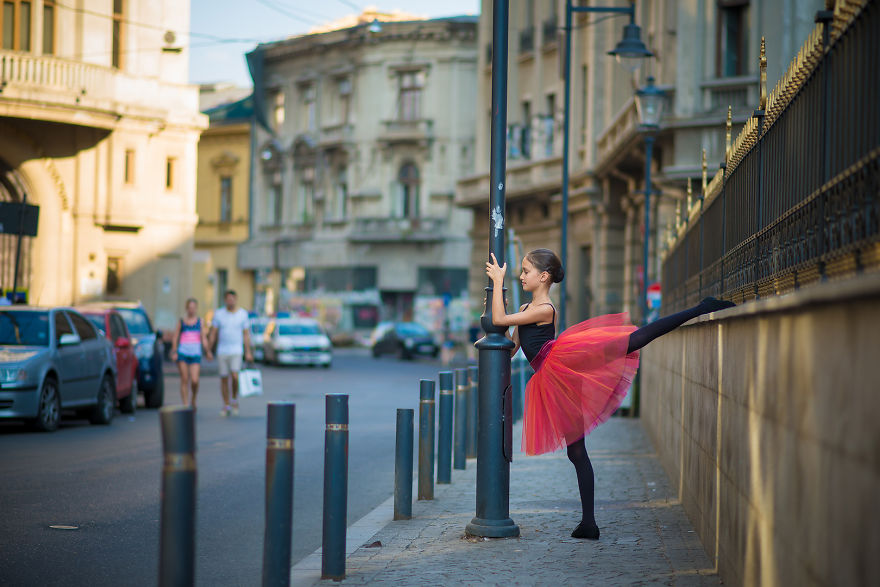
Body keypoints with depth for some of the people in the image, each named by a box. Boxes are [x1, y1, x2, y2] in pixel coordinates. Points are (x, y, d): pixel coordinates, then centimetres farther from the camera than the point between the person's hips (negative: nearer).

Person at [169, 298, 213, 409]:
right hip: (182, 353, 0)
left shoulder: (200, 321, 10)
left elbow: (204, 338, 7)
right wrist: (174, 352, -4)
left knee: (195, 380, -11)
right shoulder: (181, 321, 9)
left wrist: (208, 351, -5)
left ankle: (193, 400, 16)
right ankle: (185, 405, 4)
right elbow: (175, 337, 8)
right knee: (184, 380, -1)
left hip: (195, 354, 0)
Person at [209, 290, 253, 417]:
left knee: (234, 376, -18)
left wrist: (248, 352, 0)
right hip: (222, 351, 1)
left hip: (236, 351, -1)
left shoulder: (243, 314, 2)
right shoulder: (218, 314, 2)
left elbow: (246, 334, 4)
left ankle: (234, 399, 5)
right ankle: (226, 406, 13)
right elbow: (213, 333, 3)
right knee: (224, 379, 4)